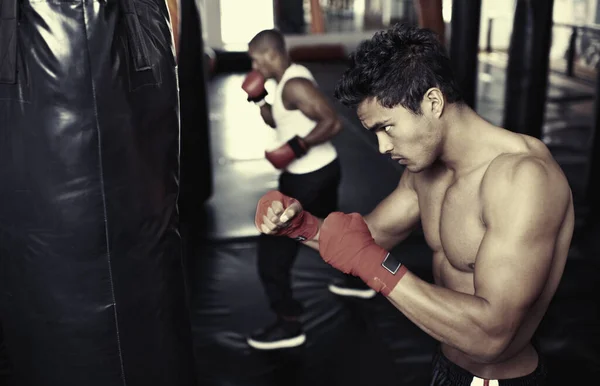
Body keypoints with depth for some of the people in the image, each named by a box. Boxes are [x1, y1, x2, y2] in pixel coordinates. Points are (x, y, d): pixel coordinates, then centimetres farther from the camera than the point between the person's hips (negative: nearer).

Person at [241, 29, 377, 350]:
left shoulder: (294, 85, -22)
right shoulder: (289, 79, 9)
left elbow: (332, 123, -28)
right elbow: (280, 122, 17)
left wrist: (298, 146, -29)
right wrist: (259, 101, 4)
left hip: (308, 178, -11)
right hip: (321, 170, 11)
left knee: (273, 248, -4)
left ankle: (288, 326, 4)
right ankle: (358, 281, 50)